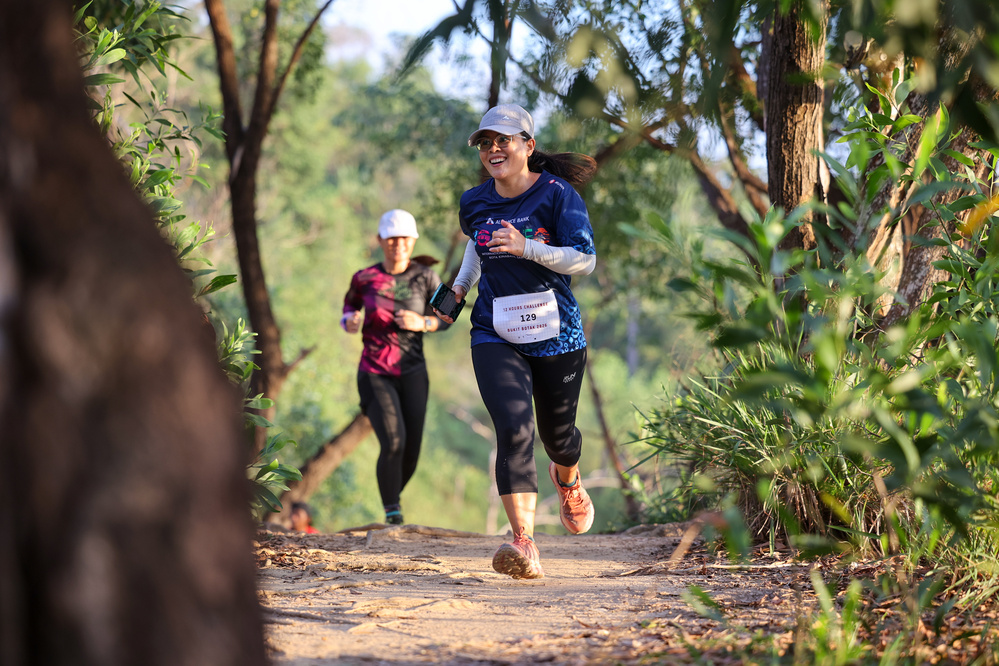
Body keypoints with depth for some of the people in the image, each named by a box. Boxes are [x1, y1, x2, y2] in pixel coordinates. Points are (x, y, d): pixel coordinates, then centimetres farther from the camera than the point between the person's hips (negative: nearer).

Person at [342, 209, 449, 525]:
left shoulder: (425, 276, -3)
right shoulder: (365, 278, -4)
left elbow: (445, 318, 6)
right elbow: (350, 305, 16)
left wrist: (422, 323, -15)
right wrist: (349, 323, -7)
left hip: (412, 373, 2)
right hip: (375, 375, -2)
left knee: (411, 453, 2)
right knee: (393, 443, -21)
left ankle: (393, 496, 34)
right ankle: (392, 515, -8)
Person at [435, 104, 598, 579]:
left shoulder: (557, 195, -8)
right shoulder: (475, 203, 5)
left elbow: (585, 259, -16)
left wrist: (527, 248, -26)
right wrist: (460, 287, 22)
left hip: (556, 332, -1)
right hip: (496, 337, 1)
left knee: (556, 432, 15)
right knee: (513, 430, -20)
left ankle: (568, 481, 54)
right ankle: (524, 543, -26)